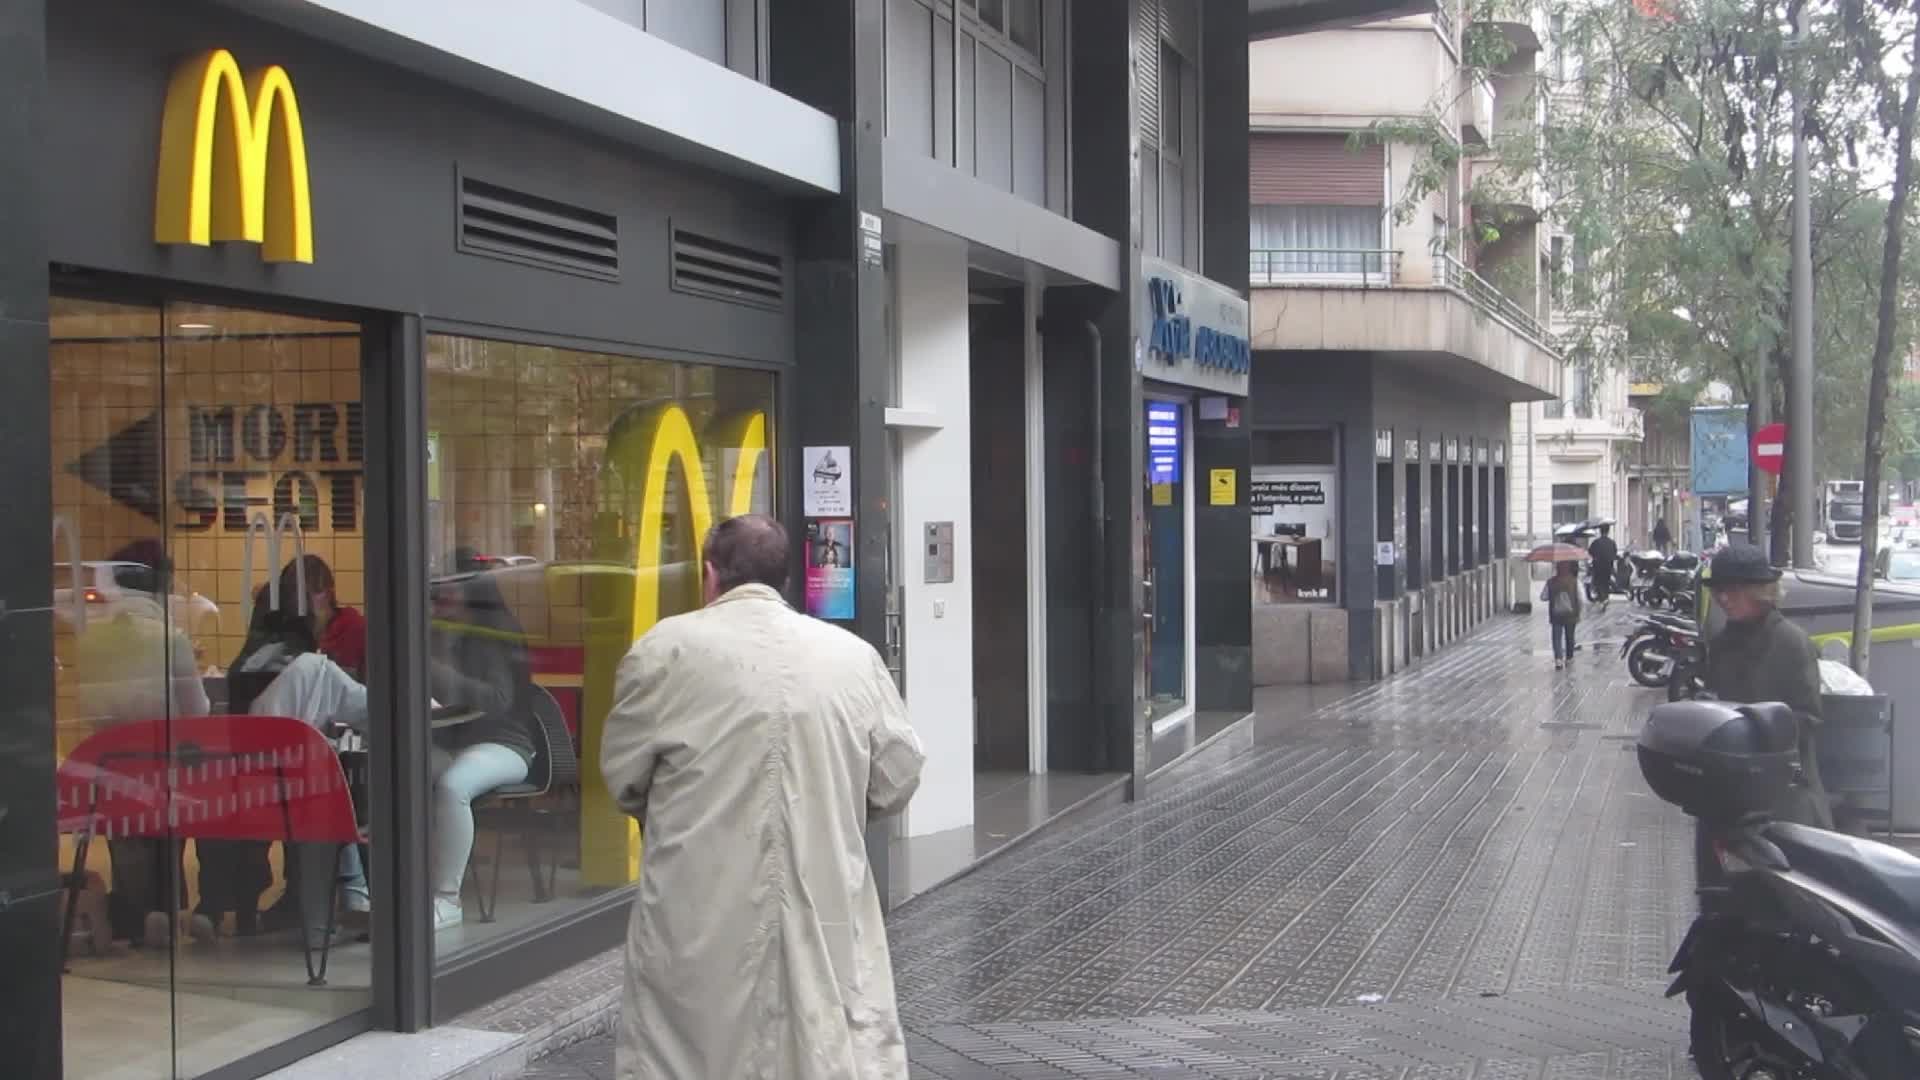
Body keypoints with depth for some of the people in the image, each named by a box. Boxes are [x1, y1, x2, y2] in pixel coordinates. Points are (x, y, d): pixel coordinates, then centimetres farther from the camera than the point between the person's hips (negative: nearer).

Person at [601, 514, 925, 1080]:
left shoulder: (665, 648, -4)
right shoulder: (854, 655, 3)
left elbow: (623, 778, 3)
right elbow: (896, 779, 6)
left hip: (701, 912, -2)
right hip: (827, 908, 2)